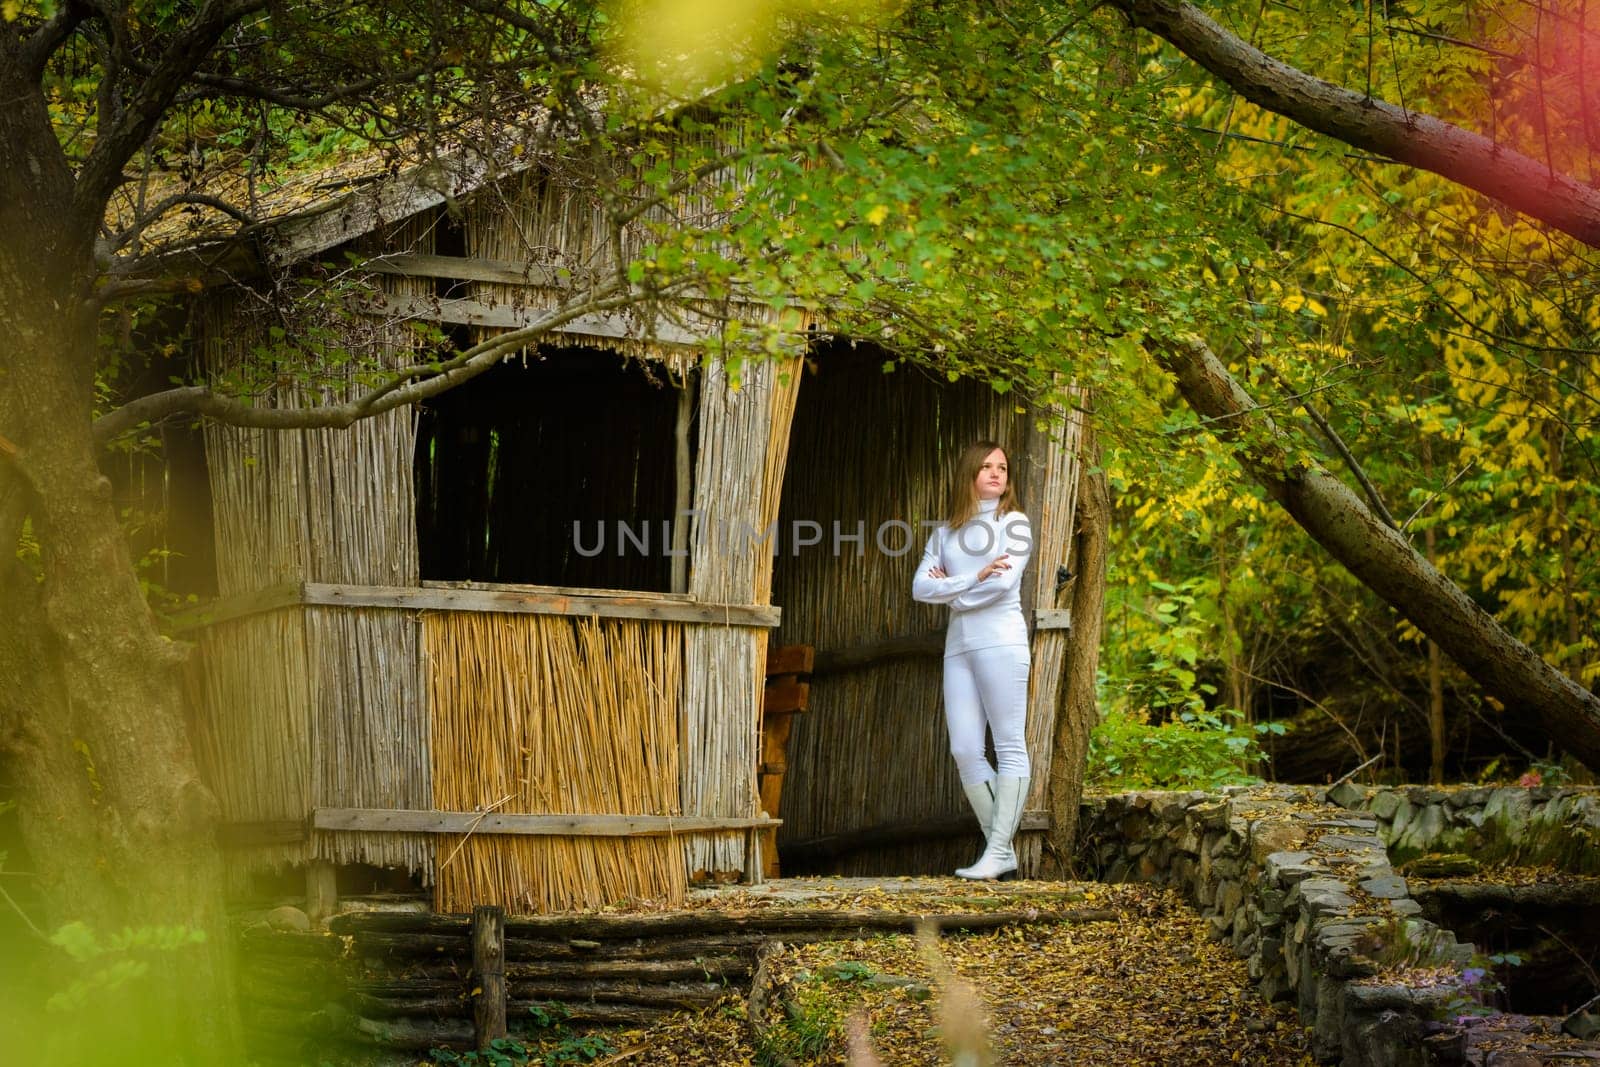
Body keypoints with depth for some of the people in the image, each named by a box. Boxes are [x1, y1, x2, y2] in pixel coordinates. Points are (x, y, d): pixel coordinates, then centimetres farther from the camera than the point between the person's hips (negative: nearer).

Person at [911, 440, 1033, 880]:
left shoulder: (1014, 523, 5)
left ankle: (997, 852, -10)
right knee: (965, 751, -2)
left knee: (1010, 747, -6)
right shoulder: (946, 532, 18)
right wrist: (973, 579, -7)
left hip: (1000, 641, -5)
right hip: (958, 646, 5)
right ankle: (1002, 852, 4)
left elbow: (1004, 582, -10)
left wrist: (950, 589, 2)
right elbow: (920, 587, 5)